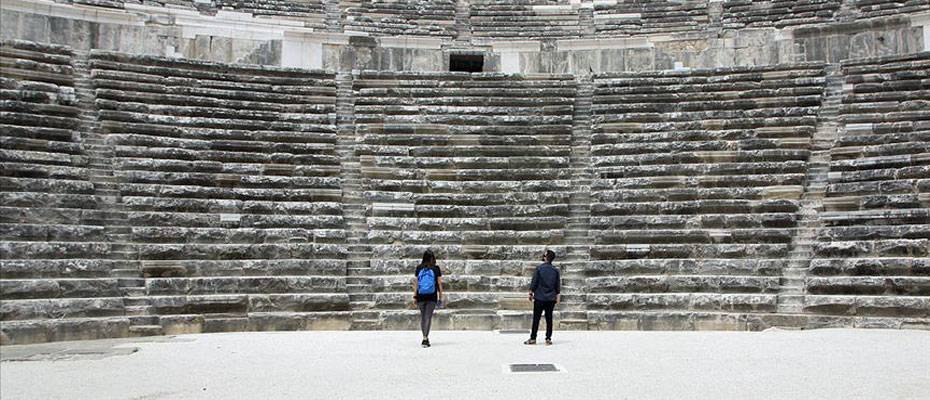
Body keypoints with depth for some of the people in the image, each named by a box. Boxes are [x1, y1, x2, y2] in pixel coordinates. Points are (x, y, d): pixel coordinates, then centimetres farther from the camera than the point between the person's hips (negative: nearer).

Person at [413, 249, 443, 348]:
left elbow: (416, 283, 1)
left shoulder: (419, 268, 1)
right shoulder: (436, 268, -3)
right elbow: (439, 283, -2)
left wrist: (414, 296, 6)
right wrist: (440, 295, 5)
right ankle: (425, 338, -11)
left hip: (421, 296, 2)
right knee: (428, 316, -1)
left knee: (422, 316, 16)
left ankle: (425, 338, 23)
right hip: (432, 296, -2)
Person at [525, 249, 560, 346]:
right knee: (549, 318, 7)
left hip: (539, 298, -3)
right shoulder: (555, 270, 4)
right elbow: (558, 285, 8)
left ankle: (533, 338, 4)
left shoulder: (539, 268, -7)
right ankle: (548, 339, 7)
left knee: (536, 318, 1)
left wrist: (531, 293, 4)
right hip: (551, 298, 3)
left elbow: (534, 282, -5)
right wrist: (557, 296, 17)